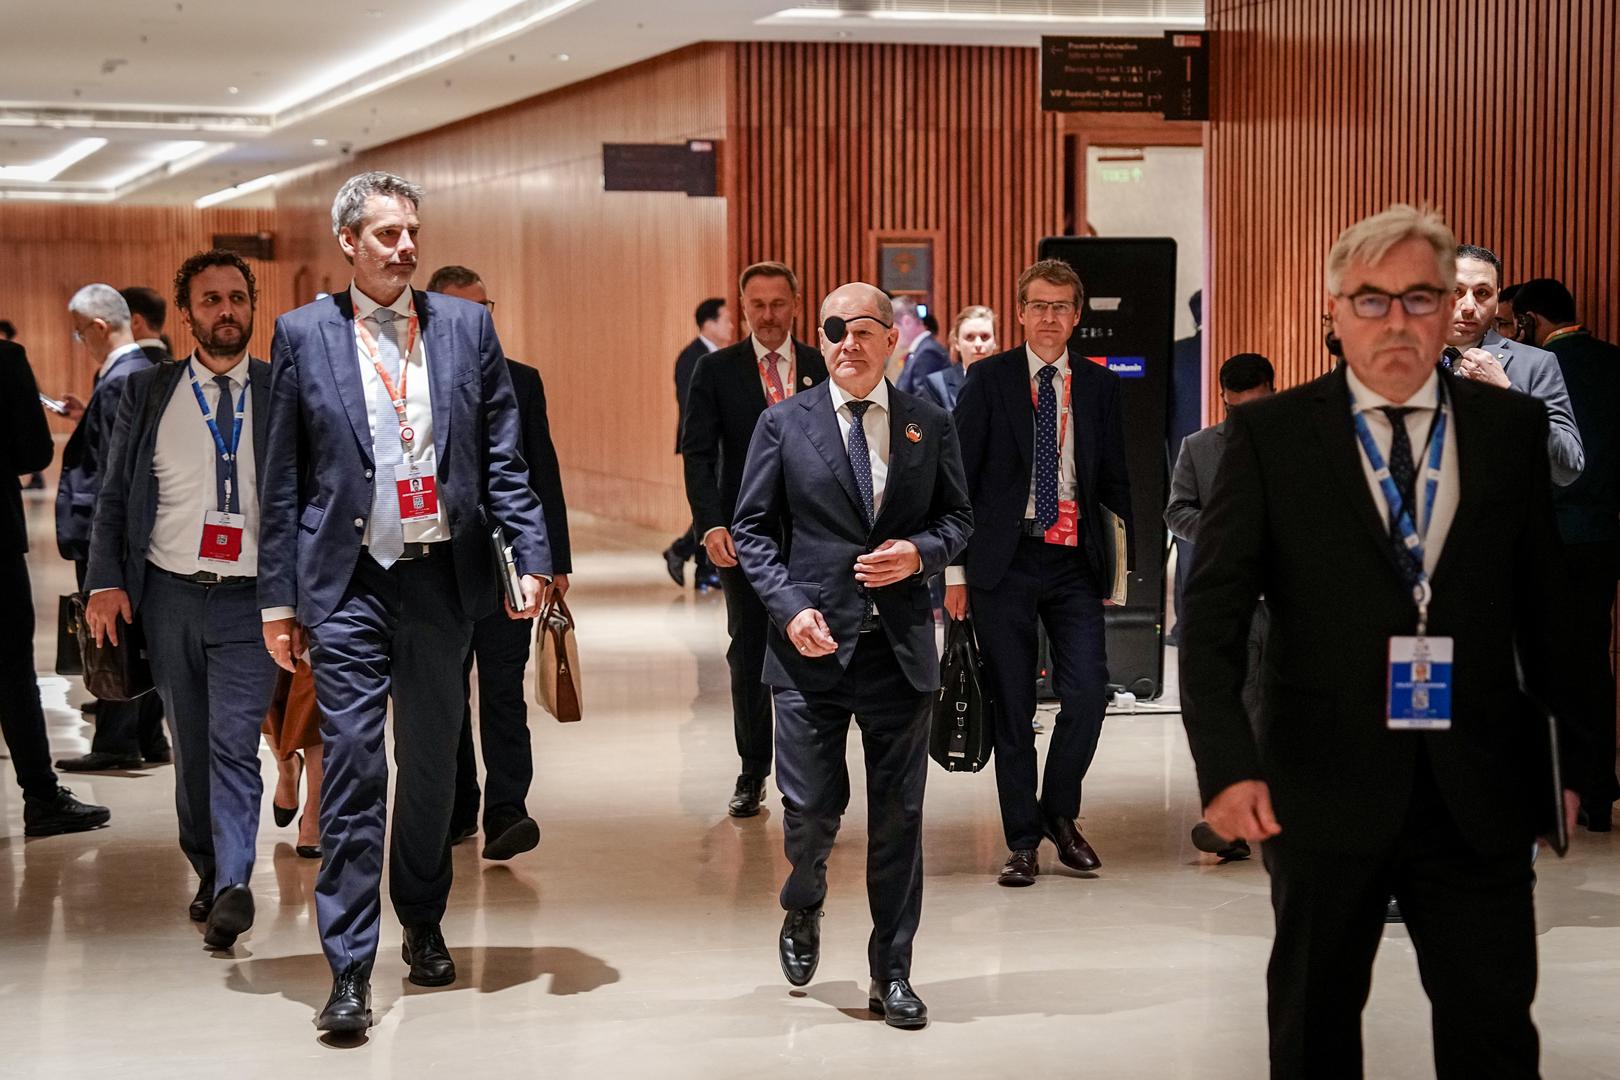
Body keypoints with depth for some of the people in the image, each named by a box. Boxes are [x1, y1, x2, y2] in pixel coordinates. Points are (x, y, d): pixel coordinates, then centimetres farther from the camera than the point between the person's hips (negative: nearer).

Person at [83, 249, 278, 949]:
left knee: (234, 744, -14)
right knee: (191, 749, 11)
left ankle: (233, 886, -17)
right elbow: (114, 496, 9)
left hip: (250, 601, -2)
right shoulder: (147, 393, 7)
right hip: (169, 596, 2)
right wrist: (105, 582, -4)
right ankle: (209, 874, 25)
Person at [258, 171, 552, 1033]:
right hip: (346, 580, -2)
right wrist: (278, 594, -1)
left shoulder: (466, 326, 6)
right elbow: (282, 476, 2)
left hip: (441, 573, 2)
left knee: (432, 760, 13)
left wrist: (531, 557, -5)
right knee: (352, 759, -7)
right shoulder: (303, 334, 2)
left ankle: (423, 923, 32)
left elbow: (503, 457, 5)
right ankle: (350, 968, -4)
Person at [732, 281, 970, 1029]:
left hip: (900, 649, 2)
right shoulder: (784, 425, 3)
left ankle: (891, 973, 17)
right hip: (812, 644, -1)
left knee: (898, 816, 5)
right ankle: (803, 910, 32)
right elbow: (751, 529, 3)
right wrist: (789, 606, -11)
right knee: (811, 807, -2)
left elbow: (957, 518, 13)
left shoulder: (929, 426, 7)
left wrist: (920, 552, -9)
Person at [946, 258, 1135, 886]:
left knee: (1088, 689, -8)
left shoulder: (1100, 386, 8)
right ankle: (1023, 840, 14)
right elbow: (960, 479, 0)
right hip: (1004, 558, -2)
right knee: (1013, 705, 4)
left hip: (1074, 559, 2)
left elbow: (1113, 479, 12)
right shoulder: (988, 380, 1)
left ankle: (1060, 812, 15)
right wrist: (955, 569, -4)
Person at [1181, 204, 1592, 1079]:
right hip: (1323, 785, -1)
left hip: (1480, 791, 1)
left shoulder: (1512, 427, 4)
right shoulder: (1269, 433, -2)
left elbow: (1546, 604, 7)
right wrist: (1227, 764, -17)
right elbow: (1213, 612, -6)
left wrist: (1571, 757, 6)